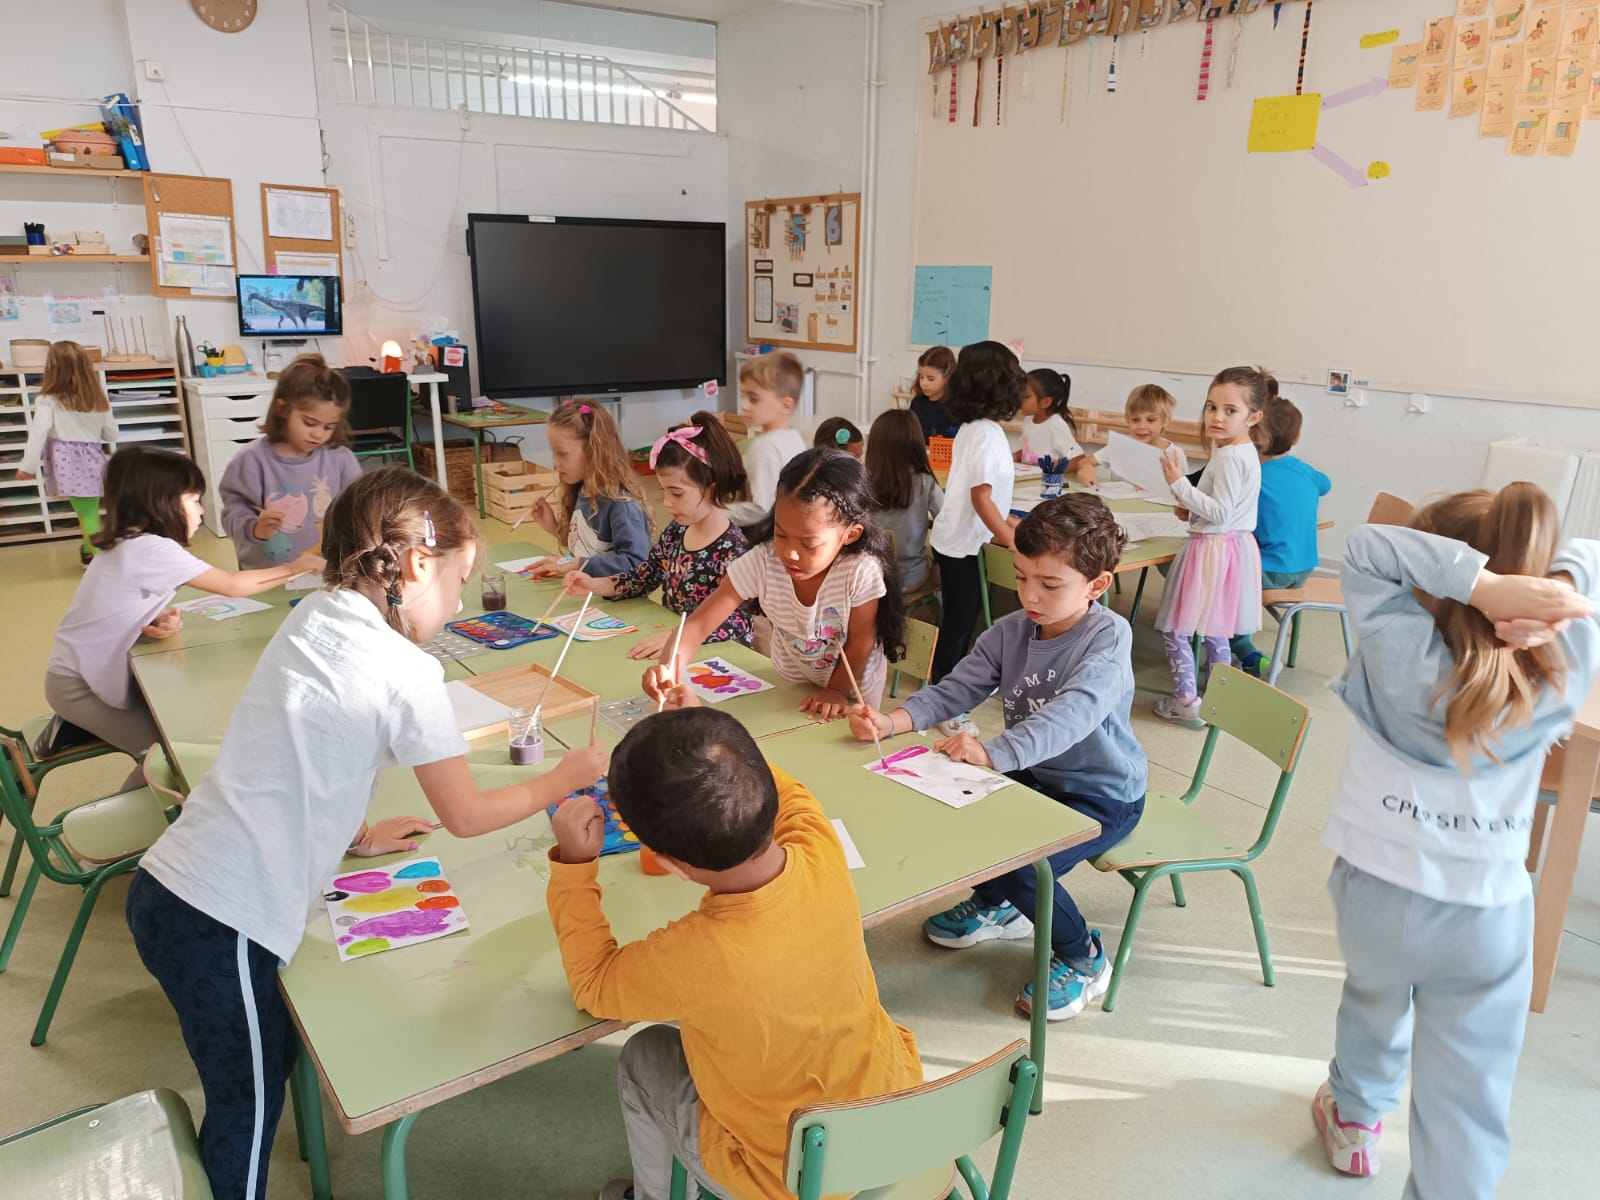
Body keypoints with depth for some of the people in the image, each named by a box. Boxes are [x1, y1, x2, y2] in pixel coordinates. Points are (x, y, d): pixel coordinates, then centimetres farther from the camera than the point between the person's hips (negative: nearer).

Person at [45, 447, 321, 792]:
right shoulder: (151, 548, -27)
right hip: (79, 685, -9)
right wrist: (293, 568, -10)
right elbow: (233, 585, -22)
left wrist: (161, 621, -17)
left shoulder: (131, 542, 2)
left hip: (91, 671, 9)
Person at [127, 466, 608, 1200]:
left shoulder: (312, 617, 6)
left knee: (273, 1057, 24)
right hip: (224, 920, -7)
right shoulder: (404, 671, -16)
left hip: (167, 889, 8)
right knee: (250, 1104, 13)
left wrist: (353, 838, 22)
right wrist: (565, 778, 7)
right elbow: (466, 818, -5)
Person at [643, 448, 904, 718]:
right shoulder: (761, 562, -30)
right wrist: (669, 665, -47)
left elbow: (860, 640, -21)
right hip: (789, 680, 2)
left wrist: (836, 690, -15)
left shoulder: (862, 571, -37)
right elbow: (700, 623, -30)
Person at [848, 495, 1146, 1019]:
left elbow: (1072, 715, -38)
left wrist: (992, 753, -52)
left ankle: (1084, 956, 6)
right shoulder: (1010, 631, -4)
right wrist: (891, 720, -28)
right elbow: (954, 690, -9)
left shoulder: (1108, 636, -23)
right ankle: (998, 906, 24)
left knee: (1019, 865, -26)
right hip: (1032, 777, 7)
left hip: (1103, 796, -7)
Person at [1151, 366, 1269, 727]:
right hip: (1232, 547, 10)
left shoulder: (1230, 458, -21)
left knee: (1174, 628, -1)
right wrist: (1193, 510, 12)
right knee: (1215, 630, 20)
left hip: (1212, 551, -10)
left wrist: (1180, 484, -23)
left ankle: (1186, 701, 5)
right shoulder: (1244, 452, 11)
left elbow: (1221, 513, -25)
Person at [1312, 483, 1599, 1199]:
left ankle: (1355, 1119, 56)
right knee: (1470, 1093, 10)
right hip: (1490, 913, 0)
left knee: (1375, 999, 30)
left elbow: (1365, 548, -20)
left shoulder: (1402, 654, -21)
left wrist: (1481, 581, -28)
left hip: (1377, 889, 1)